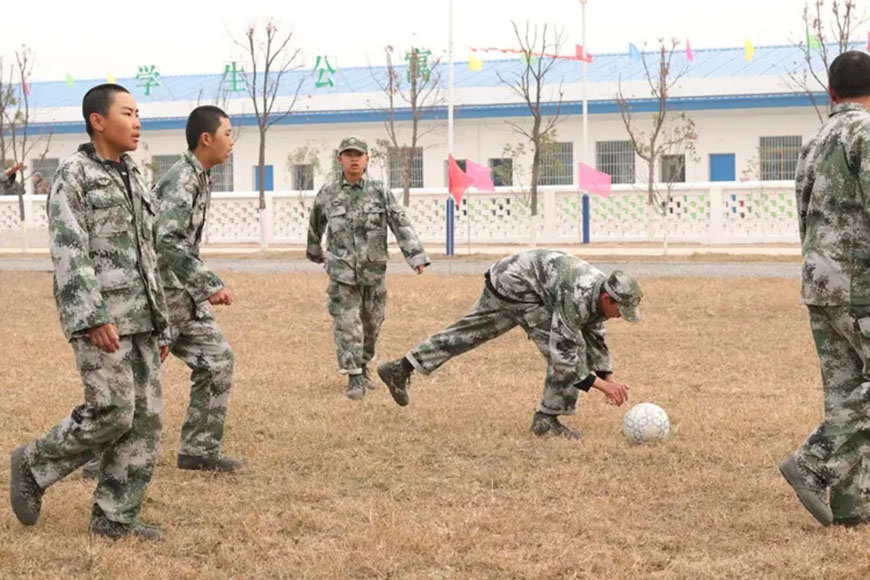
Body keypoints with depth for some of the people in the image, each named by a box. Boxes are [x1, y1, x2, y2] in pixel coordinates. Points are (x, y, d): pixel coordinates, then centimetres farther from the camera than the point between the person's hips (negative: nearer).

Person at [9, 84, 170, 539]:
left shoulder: (133, 181, 17)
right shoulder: (73, 175, -6)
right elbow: (69, 253, -15)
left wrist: (160, 324, 16)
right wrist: (95, 319, -23)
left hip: (137, 314, 7)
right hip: (96, 312, -7)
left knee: (145, 417, 1)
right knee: (112, 411, -12)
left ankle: (115, 518, 7)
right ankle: (35, 465, 9)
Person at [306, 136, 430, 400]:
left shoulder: (379, 192, -2)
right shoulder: (327, 195, 0)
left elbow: (401, 224, -10)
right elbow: (315, 226, 18)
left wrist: (416, 256, -21)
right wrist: (315, 252, 31)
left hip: (373, 270, 2)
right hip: (342, 271, -1)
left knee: (371, 323, 13)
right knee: (347, 325, -8)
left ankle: (363, 367, 33)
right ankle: (354, 379, -5)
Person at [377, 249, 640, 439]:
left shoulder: (601, 294, 0)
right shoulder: (577, 298, -29)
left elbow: (595, 341, 17)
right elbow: (563, 354, -28)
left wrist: (609, 378, 7)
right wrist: (601, 384, -26)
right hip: (517, 284, -10)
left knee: (468, 331, 17)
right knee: (570, 348, -11)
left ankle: (399, 369, 21)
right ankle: (547, 419, -3)